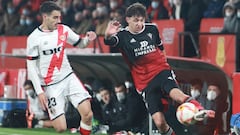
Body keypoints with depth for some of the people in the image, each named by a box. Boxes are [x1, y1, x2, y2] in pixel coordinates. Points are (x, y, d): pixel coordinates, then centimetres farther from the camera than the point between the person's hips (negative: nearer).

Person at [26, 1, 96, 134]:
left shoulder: (64, 30, 2)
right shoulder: (34, 38, -9)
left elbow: (80, 44, 15)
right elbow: (31, 67, -7)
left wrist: (87, 39, -9)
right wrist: (39, 91, -12)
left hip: (69, 77, 4)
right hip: (51, 85, -4)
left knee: (87, 114, -15)